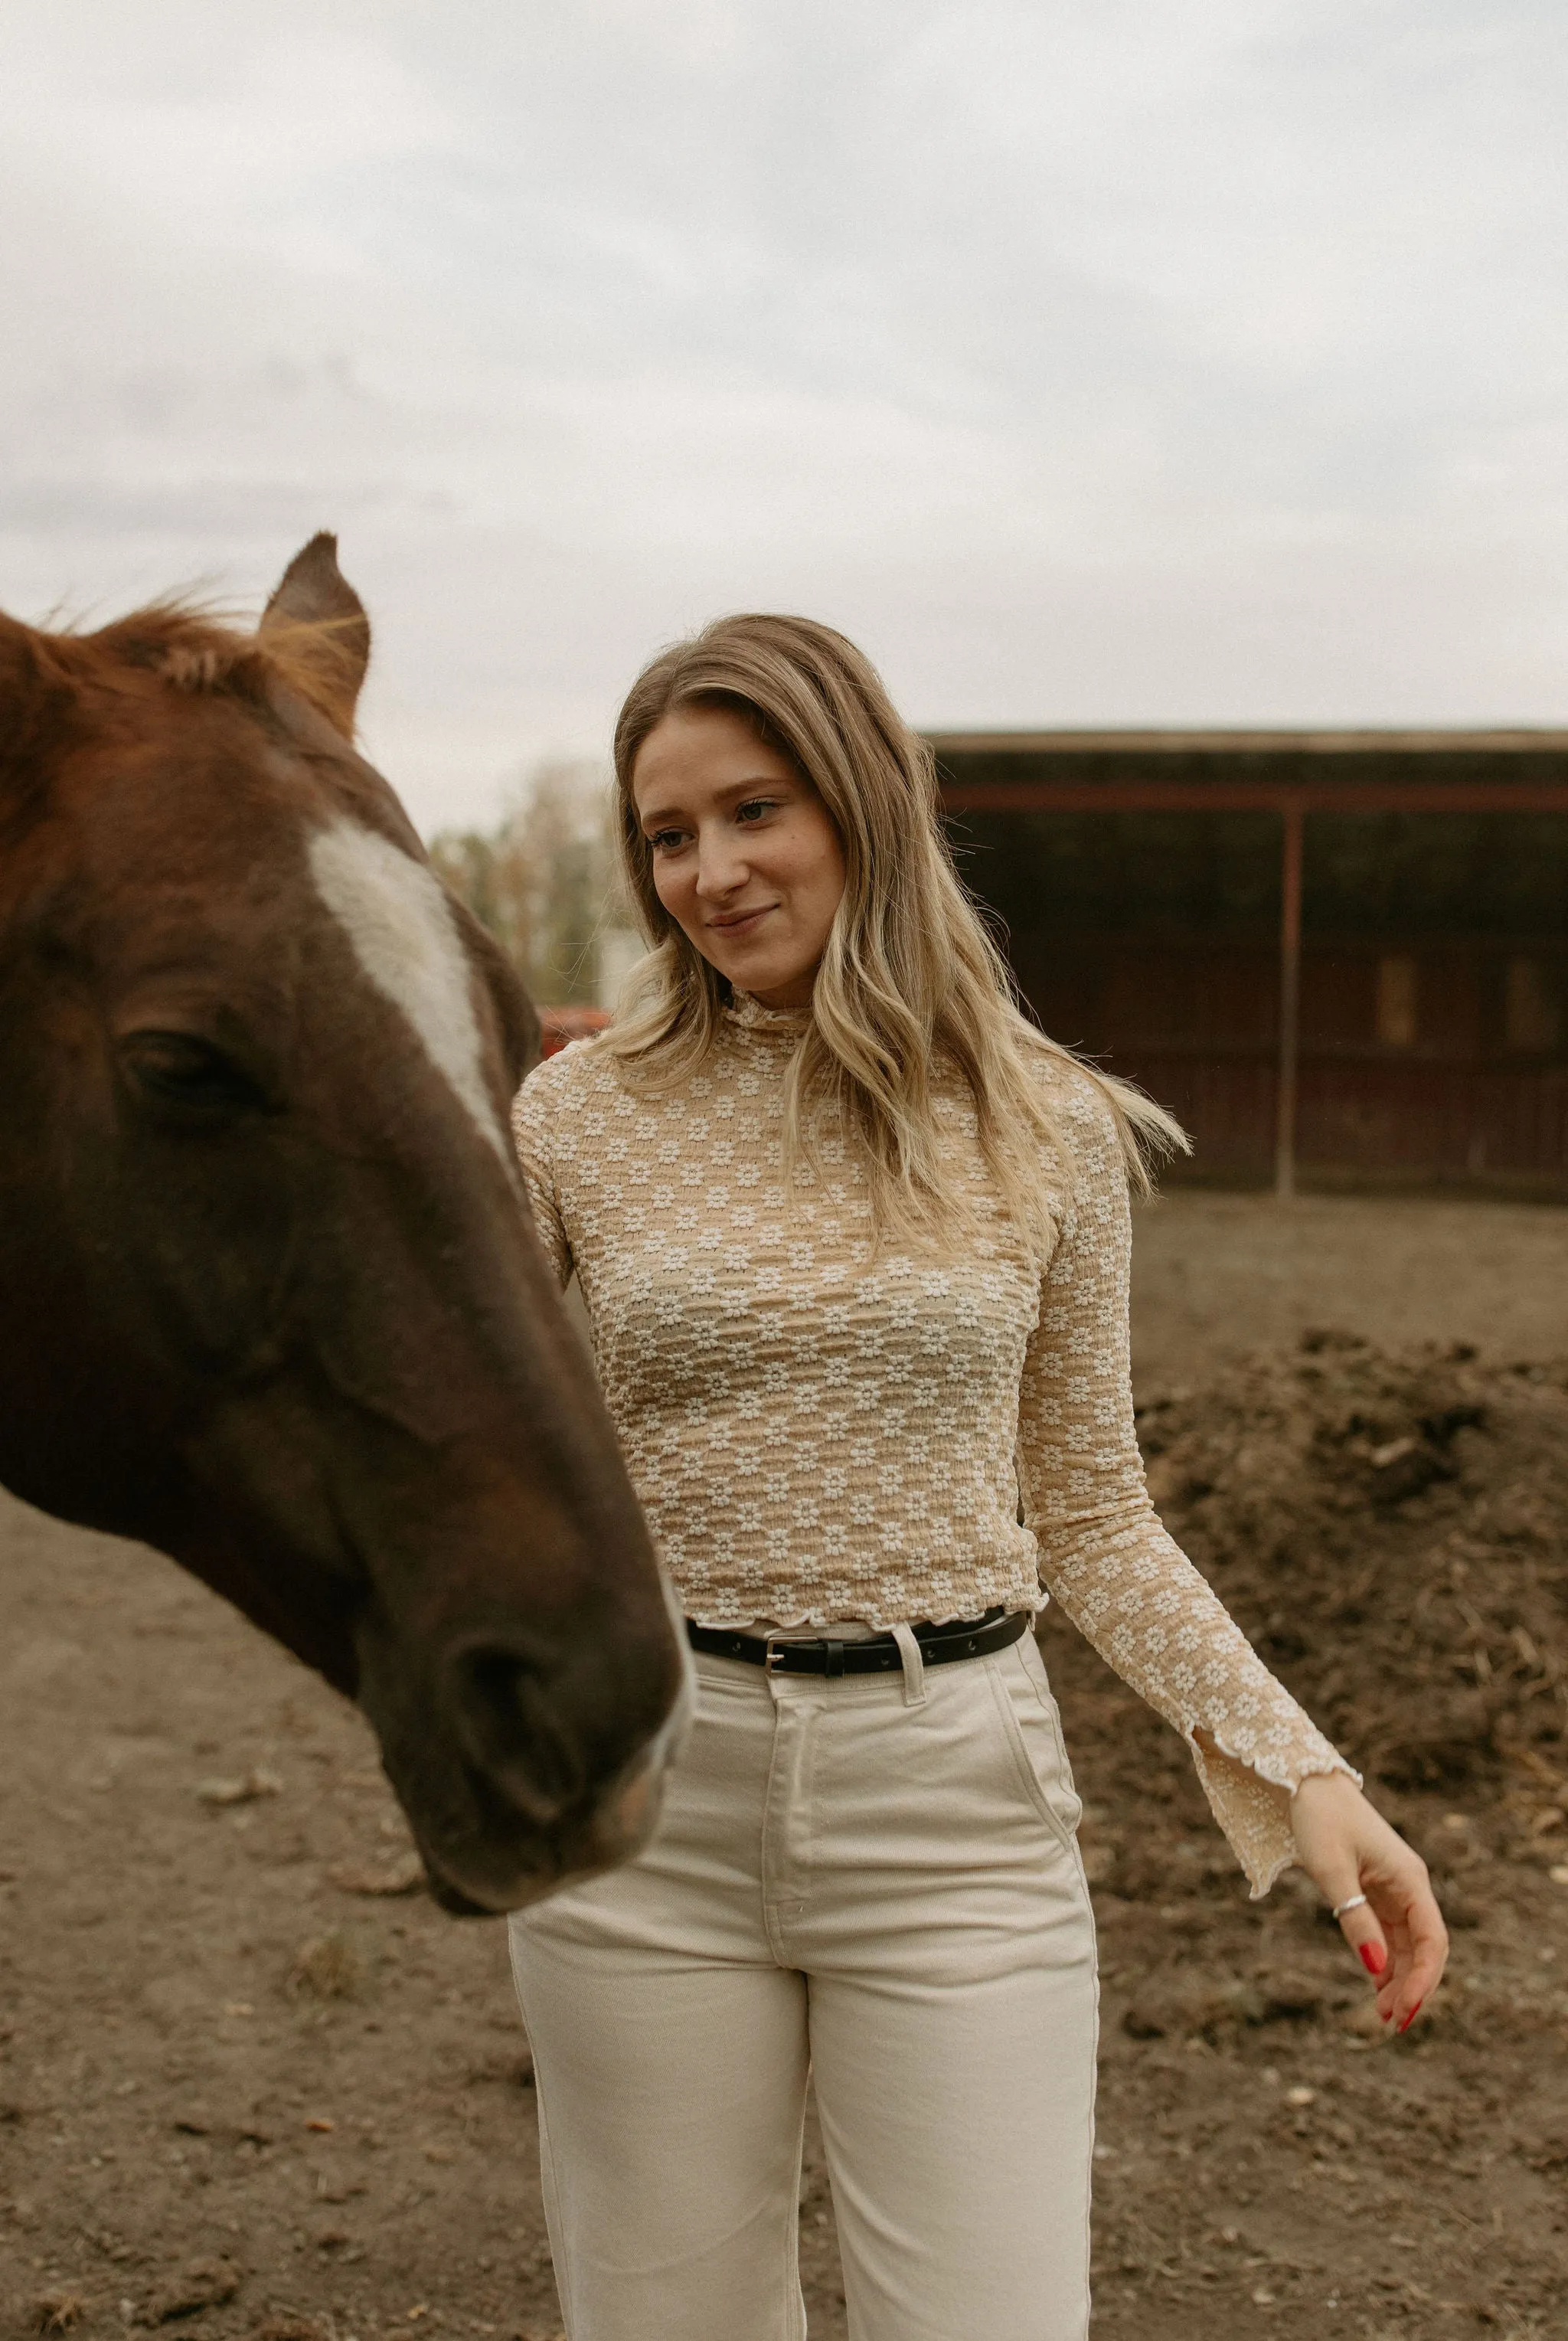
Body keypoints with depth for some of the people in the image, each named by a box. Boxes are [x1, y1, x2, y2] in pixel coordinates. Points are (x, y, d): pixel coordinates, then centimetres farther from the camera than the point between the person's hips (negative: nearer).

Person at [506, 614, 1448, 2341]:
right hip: (644, 1798, 1)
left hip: (952, 1802, 0)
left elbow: (1089, 1517, 6)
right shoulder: (580, 1118, -1)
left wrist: (1299, 1768, -3)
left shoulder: (1048, 1131, 0)